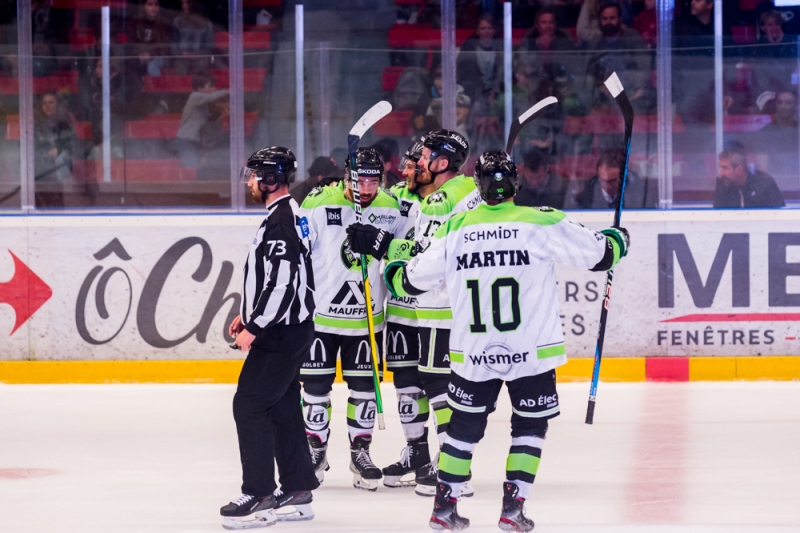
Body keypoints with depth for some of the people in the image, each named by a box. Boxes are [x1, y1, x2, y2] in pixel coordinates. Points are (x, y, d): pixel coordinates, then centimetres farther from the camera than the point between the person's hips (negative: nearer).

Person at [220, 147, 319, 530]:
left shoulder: (280, 222, -20)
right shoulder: (286, 214, 14)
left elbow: (282, 283, -26)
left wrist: (254, 328, -20)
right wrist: (248, 314, 22)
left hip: (281, 335, -11)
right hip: (287, 327, 11)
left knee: (249, 404, -8)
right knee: (282, 406, 14)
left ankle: (259, 497, -7)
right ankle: (297, 491, 19)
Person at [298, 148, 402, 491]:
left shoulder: (390, 210, 0)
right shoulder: (318, 206, -13)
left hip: (367, 316, 3)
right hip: (319, 312, -3)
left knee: (364, 386, 7)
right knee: (316, 385, 5)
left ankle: (360, 451, 19)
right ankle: (315, 450, 20)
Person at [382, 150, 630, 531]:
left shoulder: (455, 229, -1)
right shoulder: (543, 223, -8)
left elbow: (416, 279, 6)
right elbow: (597, 254, 0)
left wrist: (393, 274, 30)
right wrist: (617, 240, 23)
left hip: (472, 355, 2)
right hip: (531, 353, -2)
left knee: (464, 426, 18)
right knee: (529, 427, 13)